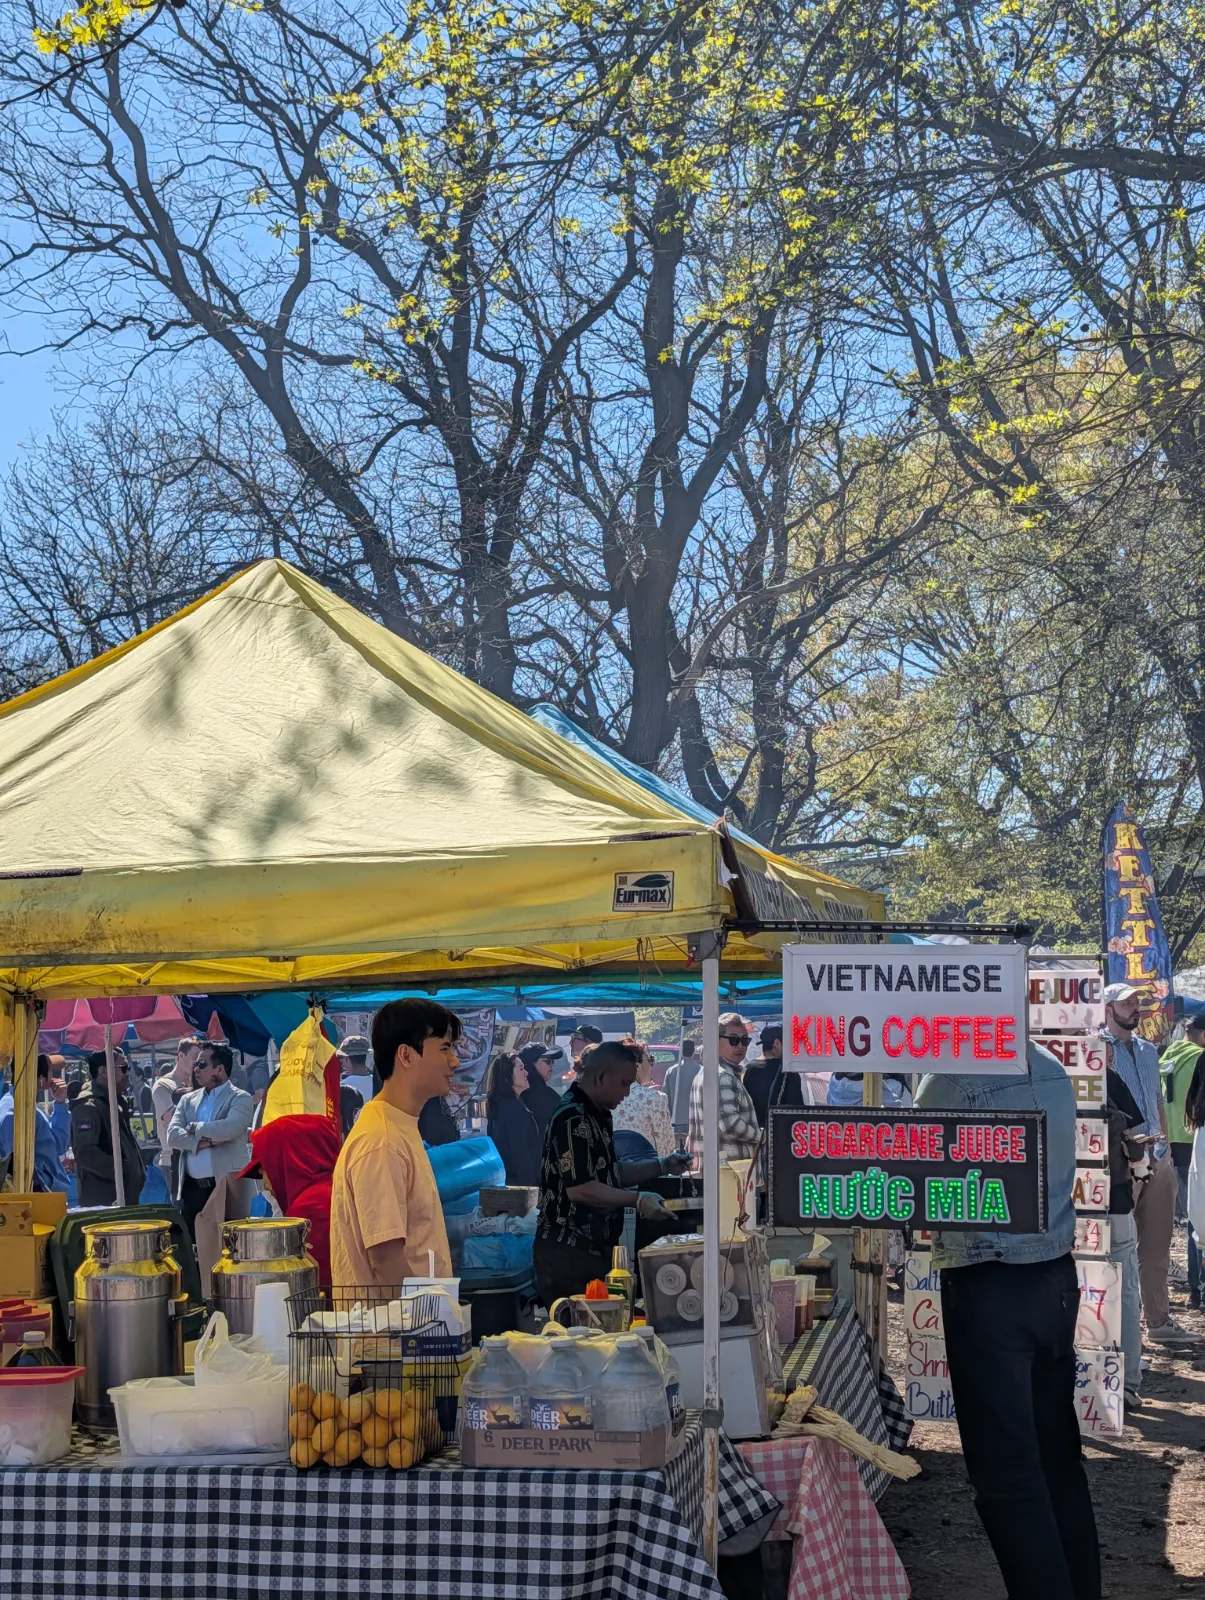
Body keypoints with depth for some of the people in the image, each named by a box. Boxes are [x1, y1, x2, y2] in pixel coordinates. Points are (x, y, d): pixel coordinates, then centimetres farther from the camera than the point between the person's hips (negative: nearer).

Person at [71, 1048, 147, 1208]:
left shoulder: (118, 1102, 19)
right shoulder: (88, 1106, -13)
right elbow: (84, 1152, -25)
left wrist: (139, 1169, 15)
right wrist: (121, 1170, -21)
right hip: (102, 1200, -10)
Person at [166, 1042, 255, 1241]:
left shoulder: (240, 1098, -2)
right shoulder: (188, 1099, 14)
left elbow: (229, 1128, -21)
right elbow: (173, 1136, 1)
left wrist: (195, 1128, -6)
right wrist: (206, 1141, -12)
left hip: (227, 1187, -5)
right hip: (192, 1187, 5)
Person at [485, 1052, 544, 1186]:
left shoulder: (499, 1105, 13)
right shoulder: (514, 1108, -15)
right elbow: (521, 1153, -18)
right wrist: (530, 1185, -17)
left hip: (503, 1179, 10)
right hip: (519, 1181, -10)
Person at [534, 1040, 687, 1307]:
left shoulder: (596, 1116, 17)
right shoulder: (572, 1119, -17)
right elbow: (579, 1189, -24)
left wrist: (661, 1166, 13)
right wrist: (637, 1200, -21)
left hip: (594, 1249, 10)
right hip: (569, 1252, -10)